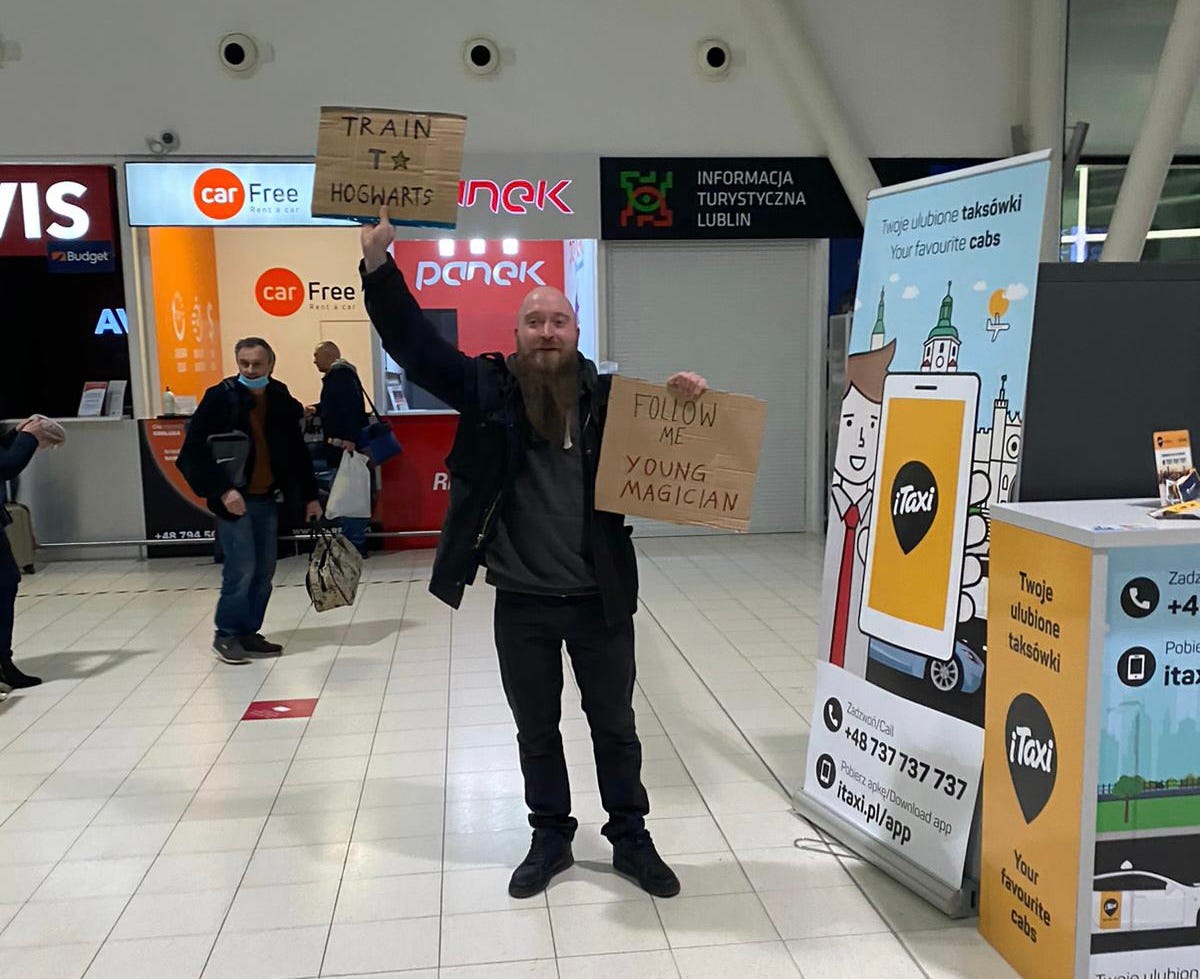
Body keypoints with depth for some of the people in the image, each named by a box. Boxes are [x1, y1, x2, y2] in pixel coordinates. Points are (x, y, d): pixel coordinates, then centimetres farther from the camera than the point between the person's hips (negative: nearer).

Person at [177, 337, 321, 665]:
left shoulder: (282, 400, 4)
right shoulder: (220, 397, -9)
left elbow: (297, 452, 12)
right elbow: (195, 450, -11)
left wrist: (310, 496, 12)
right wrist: (223, 490, -18)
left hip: (267, 497, 5)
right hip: (233, 498, -5)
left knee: (264, 570, 7)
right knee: (242, 568, -9)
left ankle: (248, 632, 20)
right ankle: (227, 635, 7)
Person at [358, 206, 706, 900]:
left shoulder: (611, 398, -3)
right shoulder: (489, 389, -4)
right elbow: (413, 341, -8)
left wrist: (688, 402, -17)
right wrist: (378, 260, -19)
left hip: (601, 599, 0)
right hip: (522, 602, 1)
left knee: (615, 726, 14)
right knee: (536, 730, 16)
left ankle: (631, 839, 33)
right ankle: (551, 837, 36)